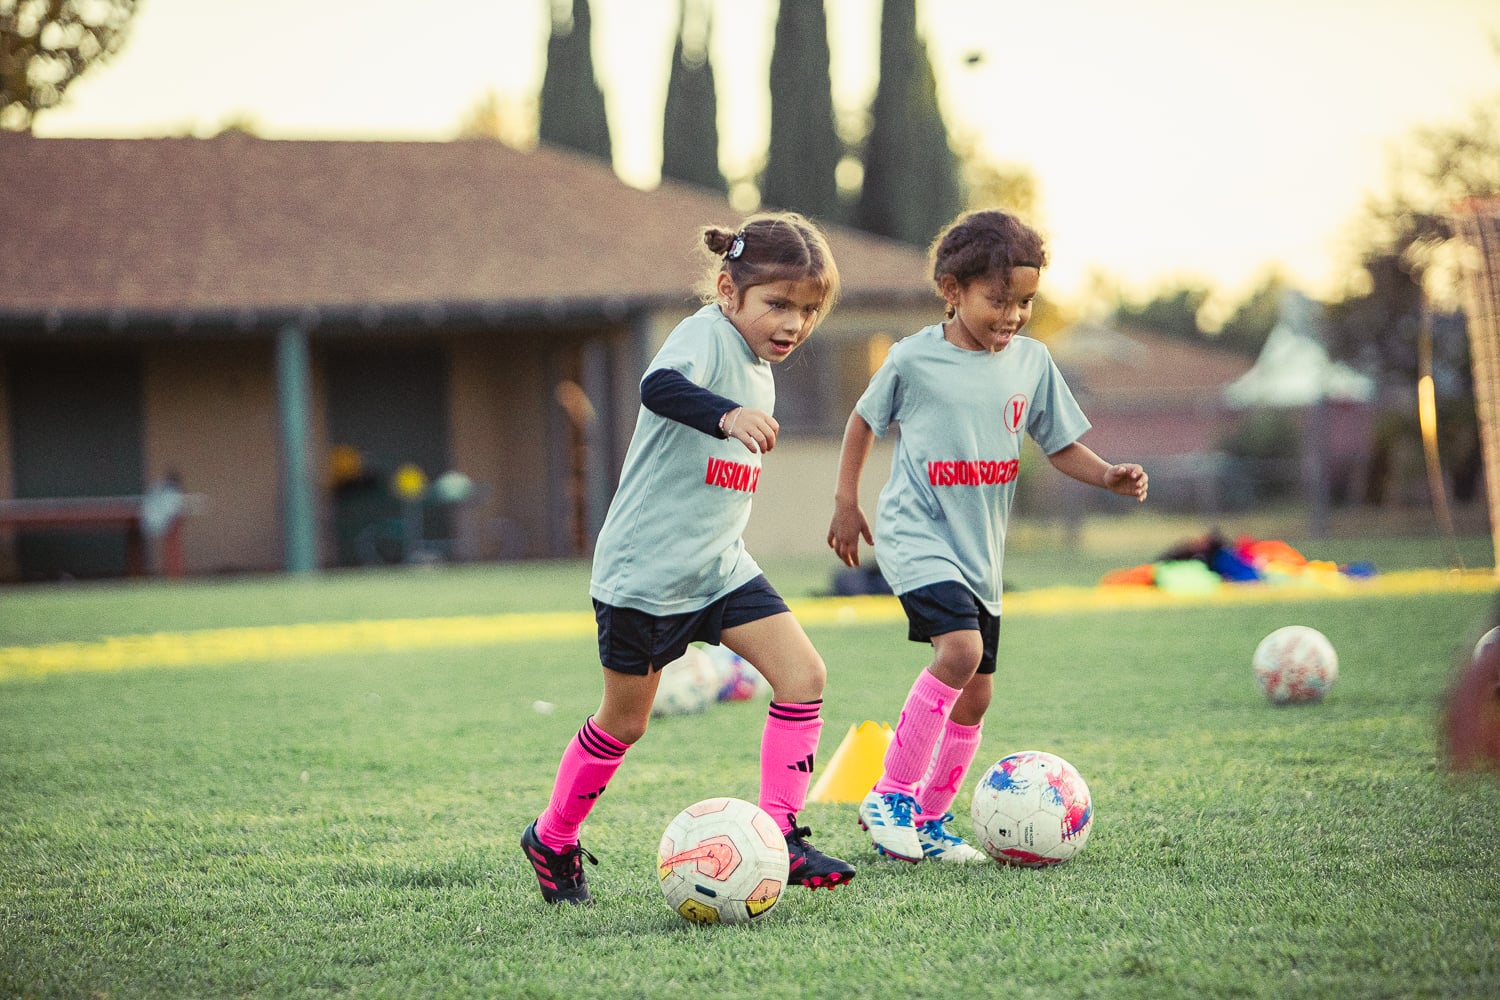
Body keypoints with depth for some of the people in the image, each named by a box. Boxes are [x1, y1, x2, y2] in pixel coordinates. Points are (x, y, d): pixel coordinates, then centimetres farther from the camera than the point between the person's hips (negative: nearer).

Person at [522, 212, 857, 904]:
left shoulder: (759, 369, 11)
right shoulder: (707, 333, -16)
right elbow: (660, 386, -40)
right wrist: (728, 414, -57)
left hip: (719, 566, 8)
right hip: (644, 570, -8)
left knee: (803, 675, -8)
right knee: (624, 722, 6)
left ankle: (779, 834, -3)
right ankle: (551, 839, 27)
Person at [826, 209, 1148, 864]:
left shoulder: (1032, 361, 3)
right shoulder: (914, 359, -8)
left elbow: (1061, 443, 10)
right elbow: (865, 420, 8)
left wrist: (1109, 476, -8)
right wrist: (846, 504, 9)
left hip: (981, 549, 6)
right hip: (916, 535, -6)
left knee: (976, 693, 6)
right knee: (960, 648, -26)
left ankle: (928, 818, 21)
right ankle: (891, 795, -16)